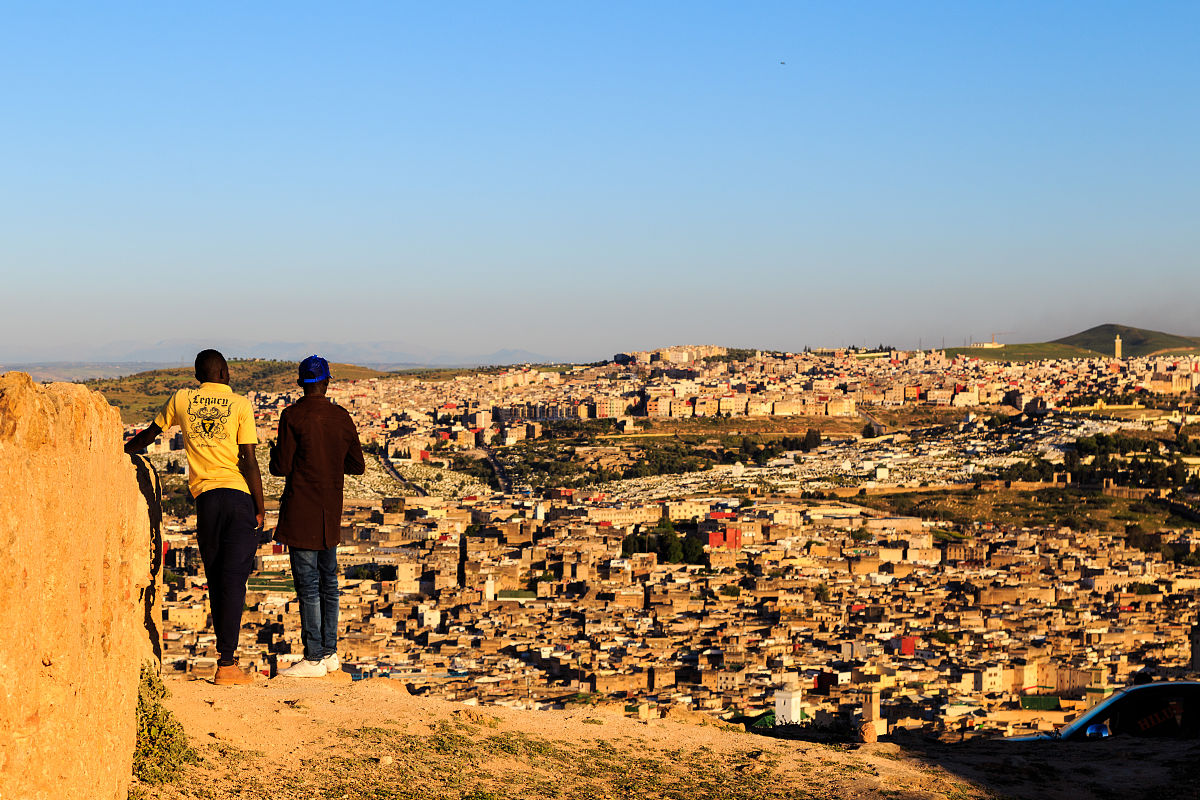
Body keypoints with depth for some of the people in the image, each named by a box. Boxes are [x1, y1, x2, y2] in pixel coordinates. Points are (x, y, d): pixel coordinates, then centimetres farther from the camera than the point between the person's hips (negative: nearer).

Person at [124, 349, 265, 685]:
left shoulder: (181, 400, 9)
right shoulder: (240, 405, 0)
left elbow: (149, 435, 23)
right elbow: (249, 461, -6)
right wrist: (260, 507, 0)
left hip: (205, 497, 3)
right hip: (240, 495, -2)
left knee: (216, 580, 12)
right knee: (233, 579, -5)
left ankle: (227, 655, 18)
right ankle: (227, 663, -8)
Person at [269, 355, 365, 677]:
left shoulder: (293, 416, -10)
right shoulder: (342, 417, 5)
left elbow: (281, 467, -11)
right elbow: (357, 466, 10)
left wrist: (275, 453, 10)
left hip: (301, 512, -6)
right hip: (331, 512, 6)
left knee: (307, 585, -4)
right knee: (328, 582, 15)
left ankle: (314, 658, -2)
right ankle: (330, 653, 20)